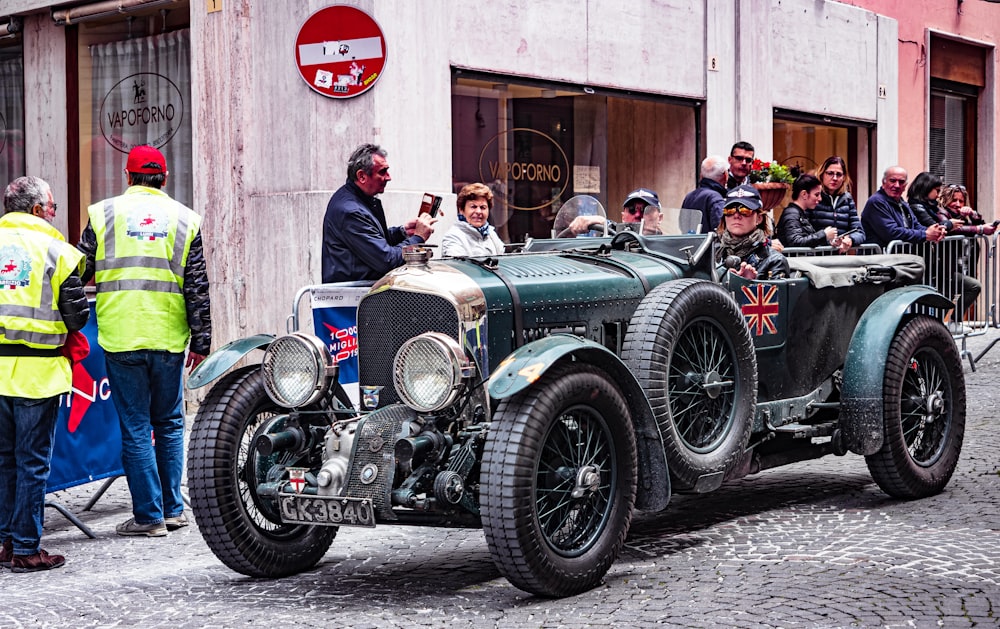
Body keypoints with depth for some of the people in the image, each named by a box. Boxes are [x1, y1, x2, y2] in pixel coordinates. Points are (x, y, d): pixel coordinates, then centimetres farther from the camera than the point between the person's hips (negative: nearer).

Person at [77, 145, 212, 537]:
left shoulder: (102, 214, 2)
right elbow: (197, 288, 3)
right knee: (169, 424, 14)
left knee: (135, 429, 3)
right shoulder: (185, 219, 5)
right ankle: (173, 510, 18)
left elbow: (77, 275, 6)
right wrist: (201, 341, 8)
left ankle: (149, 515, 5)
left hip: (120, 339, -2)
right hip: (168, 339, 2)